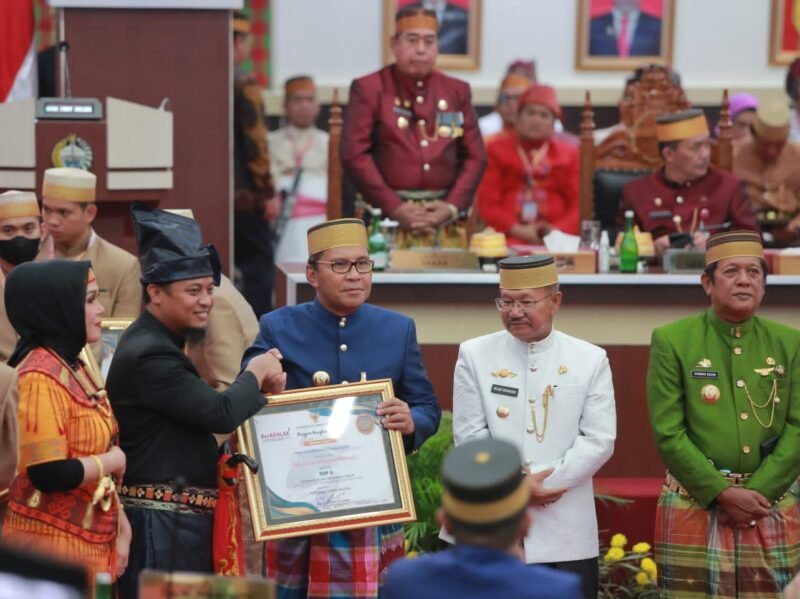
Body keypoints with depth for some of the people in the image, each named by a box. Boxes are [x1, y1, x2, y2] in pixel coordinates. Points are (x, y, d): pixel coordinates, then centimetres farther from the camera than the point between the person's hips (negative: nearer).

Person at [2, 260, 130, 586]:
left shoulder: (76, 368, 12)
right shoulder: (40, 378, -17)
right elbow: (50, 474, -24)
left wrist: (120, 524, 11)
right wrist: (113, 460, -9)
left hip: (91, 542, 9)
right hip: (52, 541, -9)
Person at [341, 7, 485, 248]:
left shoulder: (457, 91, 12)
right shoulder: (368, 89, 1)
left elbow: (475, 156, 10)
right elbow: (355, 155, -6)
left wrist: (452, 206, -5)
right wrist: (394, 208, -13)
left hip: (445, 219, 3)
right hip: (388, 218, -3)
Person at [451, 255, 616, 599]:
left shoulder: (590, 359, 4)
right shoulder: (474, 355, 4)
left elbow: (600, 440, -3)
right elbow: (470, 436, -2)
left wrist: (545, 481, -13)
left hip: (566, 531, 0)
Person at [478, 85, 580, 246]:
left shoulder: (568, 154, 17)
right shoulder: (498, 150, 14)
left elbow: (579, 205, 10)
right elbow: (487, 204, 5)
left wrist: (559, 230, -10)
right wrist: (517, 230, -9)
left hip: (556, 241, 1)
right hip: (508, 239, -1)